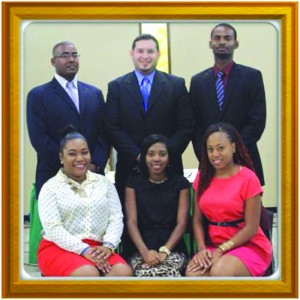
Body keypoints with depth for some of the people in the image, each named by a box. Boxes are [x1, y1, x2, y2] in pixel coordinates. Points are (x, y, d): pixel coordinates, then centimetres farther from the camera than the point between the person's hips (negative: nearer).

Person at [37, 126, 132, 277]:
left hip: (97, 249, 4)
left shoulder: (104, 182, 13)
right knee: (89, 274, -35)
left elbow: (116, 216, 6)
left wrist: (108, 246, -13)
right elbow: (53, 228, -10)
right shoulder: (50, 187, 1)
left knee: (124, 271, -28)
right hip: (60, 248, -3)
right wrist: (84, 250, -21)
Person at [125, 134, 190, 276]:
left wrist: (165, 250, -16)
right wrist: (145, 251, -17)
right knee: (145, 275, -33)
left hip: (173, 249, 0)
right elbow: (131, 221, 0)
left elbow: (181, 222, 1)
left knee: (167, 274, -34)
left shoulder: (180, 183, 8)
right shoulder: (134, 183, 10)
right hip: (141, 249, 0)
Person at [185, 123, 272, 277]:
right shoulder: (203, 177, 5)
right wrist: (202, 248, -13)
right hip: (213, 246, 4)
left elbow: (251, 227, -11)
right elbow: (197, 220, 4)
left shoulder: (248, 178, -10)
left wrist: (220, 250, -16)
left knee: (219, 271, -34)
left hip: (249, 246, -4)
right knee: (192, 273, -27)